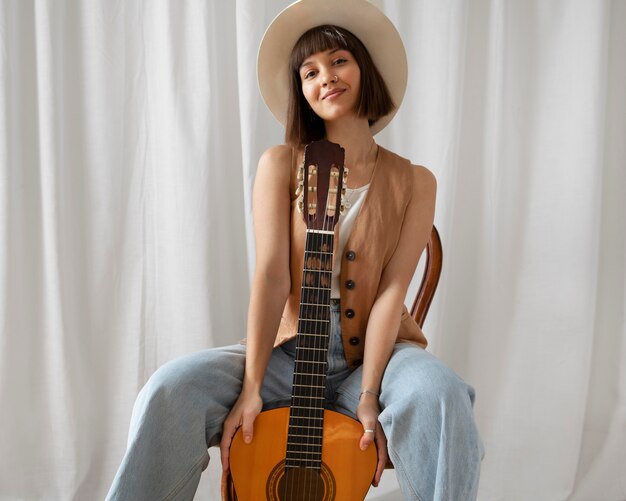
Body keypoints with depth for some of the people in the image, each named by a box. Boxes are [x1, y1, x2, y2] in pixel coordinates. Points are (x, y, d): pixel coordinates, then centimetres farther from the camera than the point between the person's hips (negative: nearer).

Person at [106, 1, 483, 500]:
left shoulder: (413, 182, 2)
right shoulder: (281, 165, 2)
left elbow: (392, 290, -7)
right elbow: (271, 275, -9)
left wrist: (368, 394, -17)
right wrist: (252, 386, -17)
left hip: (378, 352, 0)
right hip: (291, 350, 1)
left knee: (440, 395, -34)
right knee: (170, 389, -23)